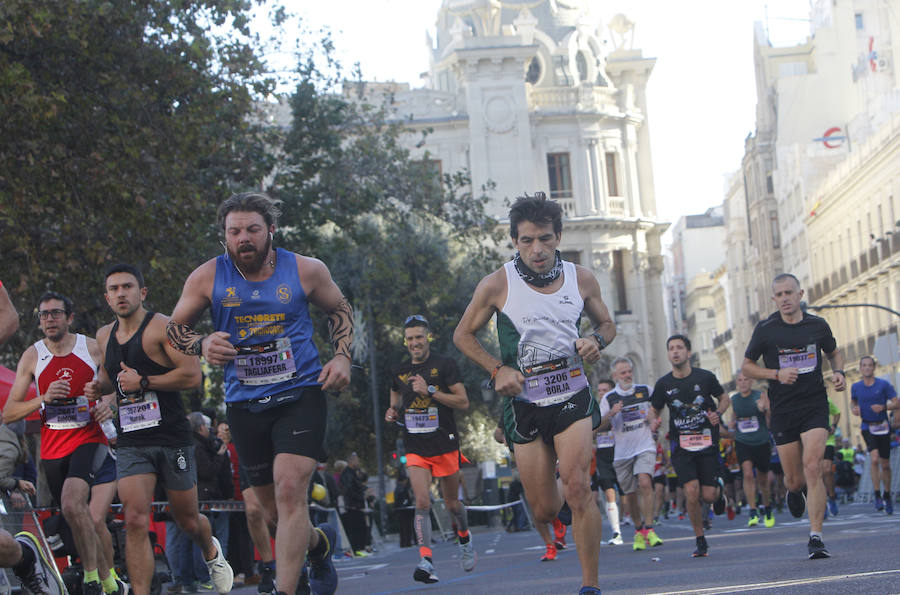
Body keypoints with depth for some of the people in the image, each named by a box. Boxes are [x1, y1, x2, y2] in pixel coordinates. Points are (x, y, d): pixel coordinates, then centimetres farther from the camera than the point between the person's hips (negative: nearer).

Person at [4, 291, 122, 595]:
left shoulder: (93, 348, -2)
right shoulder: (32, 357, 1)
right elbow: (8, 414, 0)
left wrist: (109, 404, -11)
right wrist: (44, 399, -16)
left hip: (90, 440, -3)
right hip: (53, 449, 3)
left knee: (72, 504, -27)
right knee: (92, 522, 8)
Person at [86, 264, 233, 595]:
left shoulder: (163, 328, -9)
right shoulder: (105, 336, 11)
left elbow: (193, 376, -17)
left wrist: (143, 383, -19)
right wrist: (100, 388, 7)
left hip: (172, 439, -4)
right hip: (130, 442, 4)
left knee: (188, 520, 12)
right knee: (135, 521, -15)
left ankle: (211, 552, 46)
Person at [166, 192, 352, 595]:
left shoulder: (306, 270, -3)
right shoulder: (208, 278, -5)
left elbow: (339, 309, 14)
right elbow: (175, 328, 7)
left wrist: (342, 356, -1)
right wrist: (203, 345, -15)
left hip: (300, 394, -2)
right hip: (245, 405, 2)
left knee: (290, 490, -21)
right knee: (274, 507, 12)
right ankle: (318, 541, 45)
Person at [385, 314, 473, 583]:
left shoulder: (445, 364, -3)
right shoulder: (398, 372, 9)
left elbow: (463, 402, -8)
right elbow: (396, 404, 24)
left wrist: (430, 391, -18)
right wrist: (392, 413, 0)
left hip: (445, 445, -2)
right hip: (415, 447, 2)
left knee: (452, 504, 11)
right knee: (422, 501, -16)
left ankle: (464, 537, 41)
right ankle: (426, 560, -21)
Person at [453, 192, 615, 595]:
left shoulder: (581, 280, 0)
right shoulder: (498, 285, -7)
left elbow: (606, 324, 16)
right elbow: (463, 335, 5)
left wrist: (596, 341, -8)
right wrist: (497, 369, -10)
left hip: (572, 397, 0)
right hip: (525, 403, 0)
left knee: (577, 489, -20)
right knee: (543, 510, 4)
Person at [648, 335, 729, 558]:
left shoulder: (705, 377, -2)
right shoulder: (663, 384, 0)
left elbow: (724, 399, 13)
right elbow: (654, 410, 14)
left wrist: (718, 413, -8)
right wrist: (654, 421, -9)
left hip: (707, 442, 0)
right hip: (682, 445, 0)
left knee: (708, 495, -5)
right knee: (692, 492, -16)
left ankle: (719, 490, 35)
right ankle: (700, 541, 1)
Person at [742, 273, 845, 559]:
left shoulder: (818, 325, 3)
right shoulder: (765, 329, -2)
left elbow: (834, 353, 22)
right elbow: (747, 366, 5)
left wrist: (838, 372, 0)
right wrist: (777, 374, -11)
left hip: (815, 405, 0)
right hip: (783, 410, 0)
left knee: (812, 467, -18)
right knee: (794, 479, 4)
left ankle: (816, 537, -14)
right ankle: (795, 492, 44)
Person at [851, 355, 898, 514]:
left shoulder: (884, 385, -5)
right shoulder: (856, 387, 3)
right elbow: (853, 401, 22)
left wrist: (883, 407, -23)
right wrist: (854, 409, 0)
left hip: (883, 427, 0)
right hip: (867, 427, 0)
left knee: (885, 464, 7)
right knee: (874, 459, -20)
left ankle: (887, 495, 28)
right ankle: (877, 496, -14)